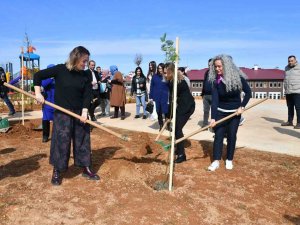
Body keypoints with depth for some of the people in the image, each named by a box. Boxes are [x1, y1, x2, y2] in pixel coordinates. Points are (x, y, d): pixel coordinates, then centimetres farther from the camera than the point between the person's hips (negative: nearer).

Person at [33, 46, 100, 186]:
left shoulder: (85, 76, -1)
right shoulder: (60, 69, -9)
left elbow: (87, 95, -4)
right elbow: (38, 75, -2)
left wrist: (84, 112, -14)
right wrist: (38, 93, -9)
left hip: (79, 112, 3)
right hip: (62, 112, -3)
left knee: (82, 140, 8)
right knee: (60, 141, 0)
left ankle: (86, 169, 22)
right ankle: (56, 172, 19)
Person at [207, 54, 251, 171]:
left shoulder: (238, 77, -15)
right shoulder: (216, 81, -14)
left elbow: (248, 92, -4)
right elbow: (214, 100, -20)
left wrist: (242, 107, -13)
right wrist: (213, 118, -28)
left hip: (235, 112, 0)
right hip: (220, 112, 1)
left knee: (231, 136, 6)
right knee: (218, 135, -1)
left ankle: (229, 160, 21)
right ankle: (216, 161, 7)